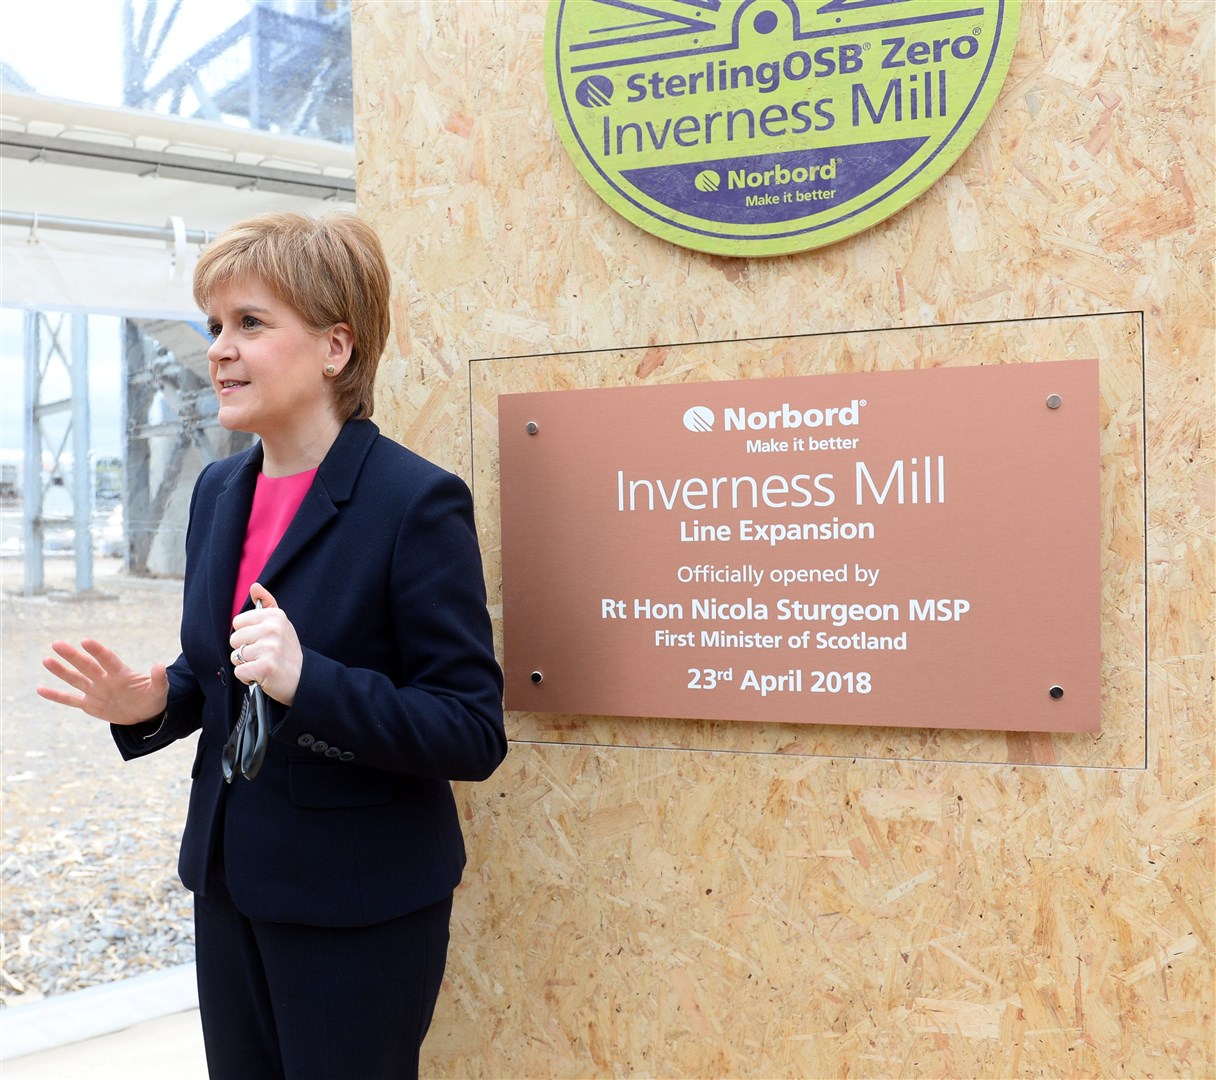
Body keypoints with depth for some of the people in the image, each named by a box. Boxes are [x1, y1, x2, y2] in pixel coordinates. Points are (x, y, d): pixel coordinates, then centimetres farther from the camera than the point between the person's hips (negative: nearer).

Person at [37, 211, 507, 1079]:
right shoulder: (219, 491, 4)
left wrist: (307, 680, -31)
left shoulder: (417, 502, -18)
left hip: (358, 903, -6)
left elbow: (474, 735, -19)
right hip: (230, 878, 7)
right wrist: (152, 704, -6)